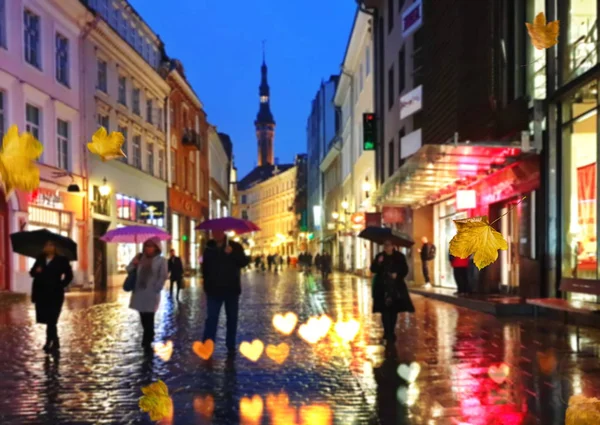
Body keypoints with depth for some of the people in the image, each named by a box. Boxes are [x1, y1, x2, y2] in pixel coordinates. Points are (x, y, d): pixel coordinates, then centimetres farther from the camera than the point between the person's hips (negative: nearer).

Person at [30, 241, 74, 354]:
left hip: (55, 294, -4)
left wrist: (60, 285, -7)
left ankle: (50, 342, -1)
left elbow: (69, 275, 1)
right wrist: (36, 271, -13)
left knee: (51, 320, -8)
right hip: (41, 294, 5)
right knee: (49, 320, 11)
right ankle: (55, 342, 26)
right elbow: (32, 273, 8)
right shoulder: (40, 259, 11)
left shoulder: (61, 260, -1)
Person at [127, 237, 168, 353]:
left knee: (149, 318, -5)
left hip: (151, 294, -5)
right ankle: (149, 337, 35)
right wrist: (133, 264, -11)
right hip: (139, 293, 5)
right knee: (143, 318, 14)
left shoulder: (161, 260, -4)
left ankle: (147, 343, 0)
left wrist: (155, 288, -14)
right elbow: (129, 270, 10)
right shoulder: (139, 257, 8)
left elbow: (163, 276, -8)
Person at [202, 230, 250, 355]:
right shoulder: (209, 249, 9)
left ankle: (231, 346, 16)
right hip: (214, 290, 0)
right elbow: (205, 268, 14)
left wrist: (232, 253, -25)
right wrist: (206, 285, 7)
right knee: (211, 318, -7)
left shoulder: (235, 246, 1)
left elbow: (244, 262, -11)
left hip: (231, 289, 0)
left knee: (232, 318, 7)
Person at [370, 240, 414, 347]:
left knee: (394, 311, 7)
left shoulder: (399, 256, -1)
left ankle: (391, 333, 20)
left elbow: (405, 270, 1)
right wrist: (378, 263, -20)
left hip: (396, 287, 0)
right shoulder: (379, 256, 2)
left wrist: (397, 275, -16)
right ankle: (388, 334, -3)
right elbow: (373, 270, -2)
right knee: (385, 311, -6)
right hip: (382, 287, 0)